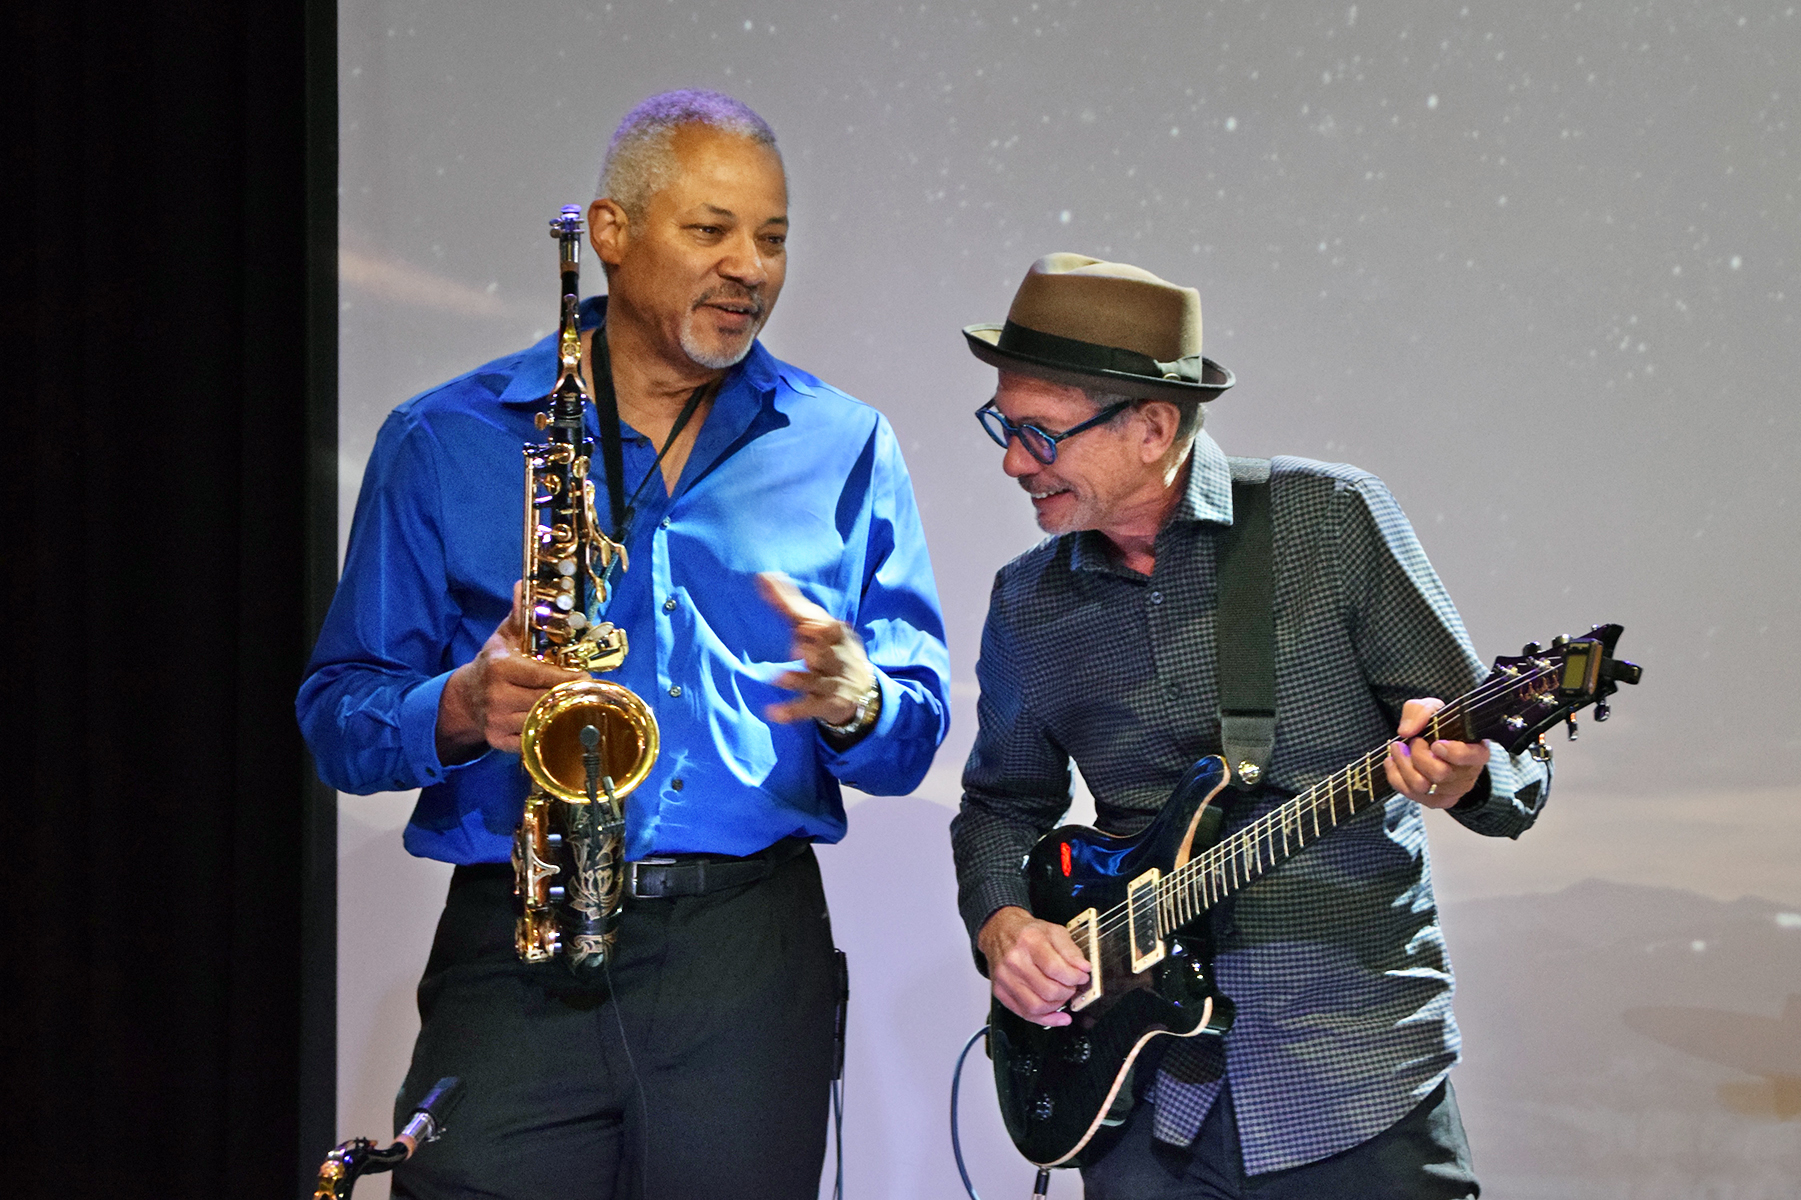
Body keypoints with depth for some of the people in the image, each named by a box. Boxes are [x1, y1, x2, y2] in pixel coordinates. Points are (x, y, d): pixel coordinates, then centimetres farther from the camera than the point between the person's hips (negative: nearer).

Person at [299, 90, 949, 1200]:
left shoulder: (845, 451, 11)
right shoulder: (444, 443, 7)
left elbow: (916, 742, 11)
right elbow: (339, 716, 7)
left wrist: (856, 700, -12)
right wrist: (462, 710, -15)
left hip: (755, 960, 1)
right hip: (513, 949, -1)